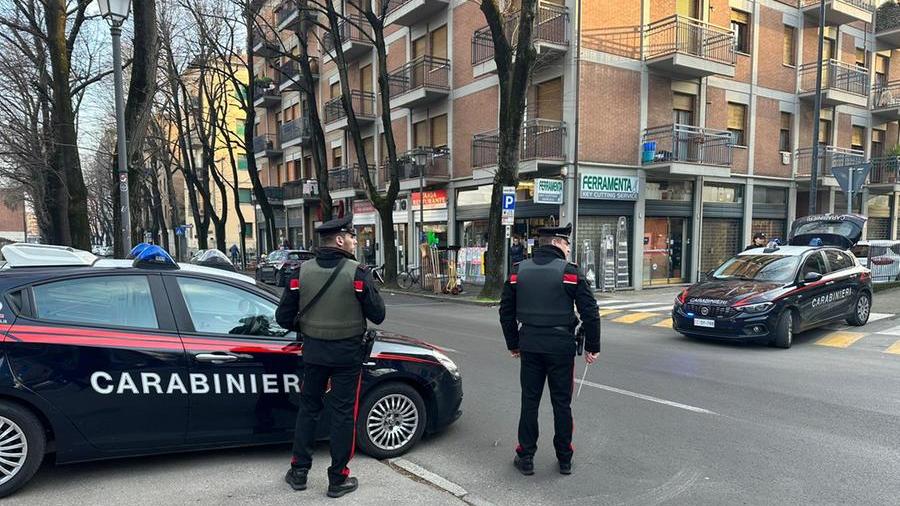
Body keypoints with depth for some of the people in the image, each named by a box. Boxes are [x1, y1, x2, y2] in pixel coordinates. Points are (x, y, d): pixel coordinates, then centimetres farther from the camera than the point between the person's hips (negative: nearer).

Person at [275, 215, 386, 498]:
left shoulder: (302, 271, -4)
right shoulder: (357, 272, -15)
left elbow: (284, 317, -3)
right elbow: (377, 315, -10)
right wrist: (368, 286, 9)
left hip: (313, 352, 4)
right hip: (347, 355, -3)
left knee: (308, 409, 18)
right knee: (343, 414, 7)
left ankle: (299, 472, 27)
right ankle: (338, 480, 16)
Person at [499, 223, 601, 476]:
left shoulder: (518, 272, 4)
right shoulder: (570, 272, -8)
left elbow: (506, 312, 9)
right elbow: (590, 312, -9)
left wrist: (513, 344, 18)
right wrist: (592, 347, 1)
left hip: (530, 345, 3)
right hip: (561, 345, -2)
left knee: (529, 402, 11)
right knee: (562, 403, 10)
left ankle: (525, 458, 17)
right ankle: (565, 460, 21)